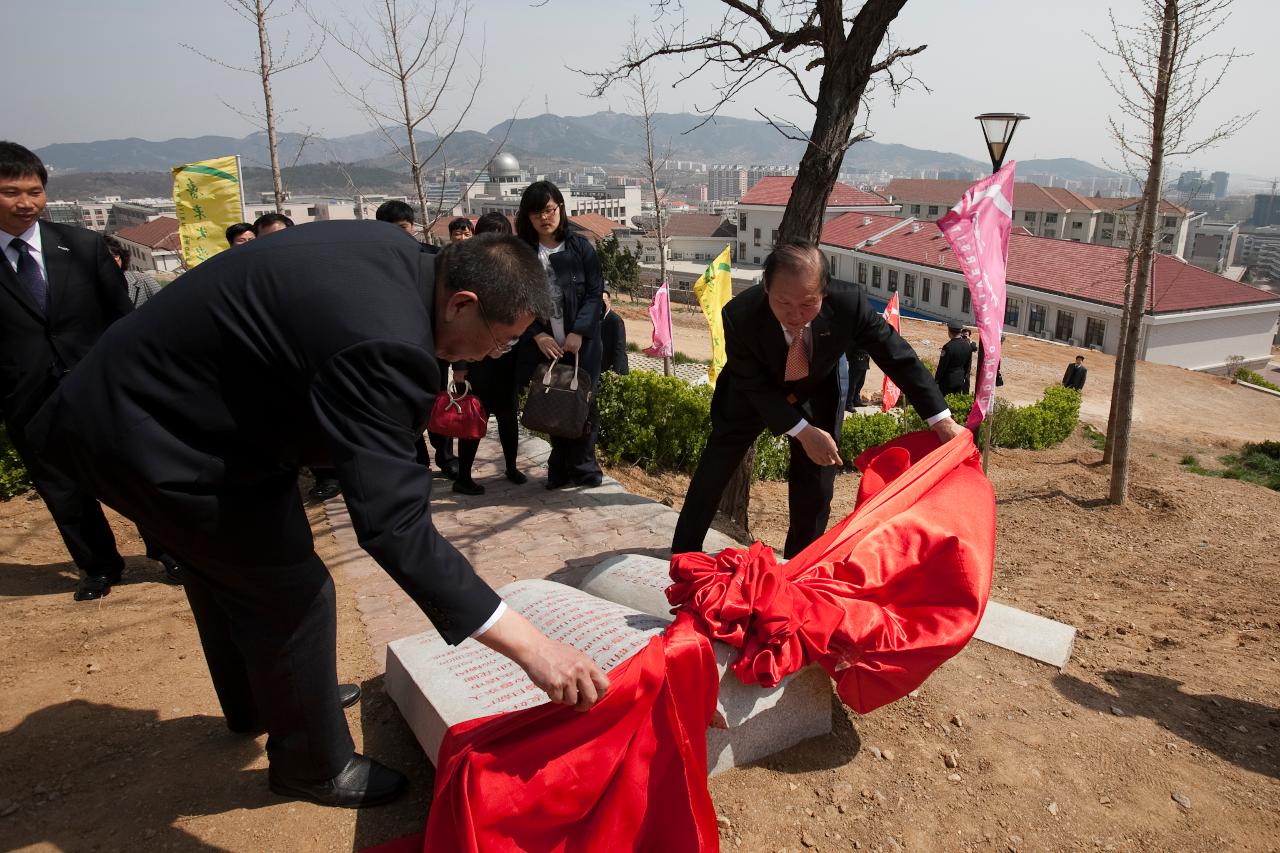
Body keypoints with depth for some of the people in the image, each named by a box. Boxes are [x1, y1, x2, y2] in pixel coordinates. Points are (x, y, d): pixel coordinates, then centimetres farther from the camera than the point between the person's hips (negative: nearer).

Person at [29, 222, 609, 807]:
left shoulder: (398, 254, -7)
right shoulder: (382, 344, -36)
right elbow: (394, 525, -39)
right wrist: (530, 647, -39)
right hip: (160, 440, -10)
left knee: (227, 569, 27)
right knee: (291, 597, 0)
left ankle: (251, 706, 52)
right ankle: (313, 766, 24)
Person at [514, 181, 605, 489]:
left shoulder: (580, 247, 2)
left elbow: (595, 292, -2)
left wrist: (579, 332, -13)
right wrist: (537, 335, -12)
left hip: (580, 343, -1)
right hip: (543, 344, 1)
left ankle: (581, 467, 19)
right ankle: (561, 467, 20)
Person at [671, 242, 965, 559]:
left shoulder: (848, 304, -34)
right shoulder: (739, 315, -37)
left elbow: (899, 357, -21)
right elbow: (754, 386, -24)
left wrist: (943, 421, -20)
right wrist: (803, 432, -31)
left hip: (816, 395, 1)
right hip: (752, 396, -1)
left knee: (816, 490, 3)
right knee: (712, 473, 5)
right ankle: (683, 557, 24)